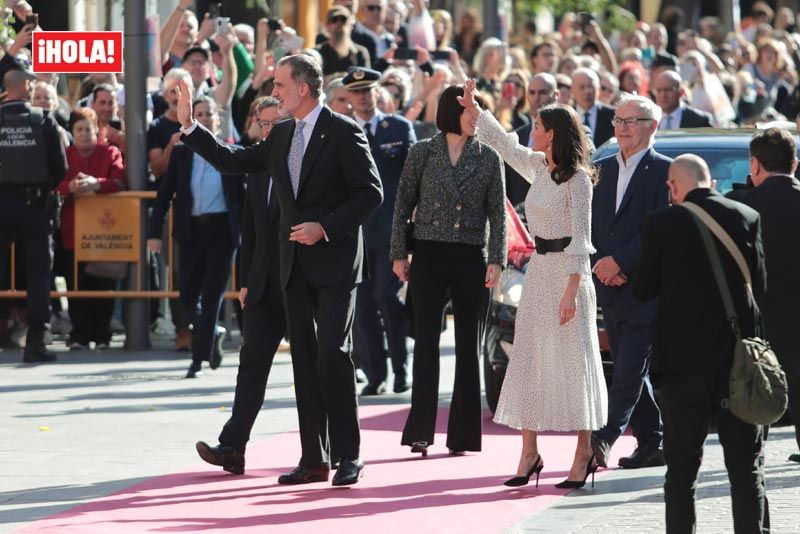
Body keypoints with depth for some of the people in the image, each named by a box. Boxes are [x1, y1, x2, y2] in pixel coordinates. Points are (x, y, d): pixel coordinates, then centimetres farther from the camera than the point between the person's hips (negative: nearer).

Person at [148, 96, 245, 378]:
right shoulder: (181, 153, 5)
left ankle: (199, 360, 0)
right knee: (188, 297, 4)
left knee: (211, 296, -5)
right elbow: (164, 194, 5)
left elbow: (242, 195, 4)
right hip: (191, 230, 2)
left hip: (222, 230, -2)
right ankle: (212, 334, 33)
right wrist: (155, 231, -3)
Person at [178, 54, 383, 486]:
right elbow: (233, 162, 18)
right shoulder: (281, 136, 13)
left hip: (334, 260, -7)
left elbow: (370, 192, -11)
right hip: (295, 264, 7)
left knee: (331, 353, -13)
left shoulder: (343, 133, -8)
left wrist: (326, 228, -18)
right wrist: (189, 127, 12)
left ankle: (348, 454, -6)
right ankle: (314, 459, 9)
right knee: (304, 358, 6)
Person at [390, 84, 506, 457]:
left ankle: (463, 433, 8)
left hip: (471, 258, 1)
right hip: (429, 255, -1)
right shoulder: (422, 153, 2)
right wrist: (398, 254, -1)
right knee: (426, 341, -4)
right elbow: (403, 205, 4)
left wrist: (496, 259, -5)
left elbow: (497, 213, 4)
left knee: (469, 345, 3)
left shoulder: (488, 158, 4)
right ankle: (420, 430, -5)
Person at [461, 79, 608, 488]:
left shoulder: (577, 178, -11)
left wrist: (572, 288, -21)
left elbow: (580, 236, -15)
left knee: (572, 360, -4)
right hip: (538, 271, 8)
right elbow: (501, 143, 26)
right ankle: (529, 452, 4)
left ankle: (583, 454, 2)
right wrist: (473, 109, 22)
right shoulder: (537, 167, 10)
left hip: (567, 272, -8)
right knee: (529, 358, 3)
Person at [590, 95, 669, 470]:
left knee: (631, 366, -12)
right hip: (609, 286, 7)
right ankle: (651, 443, 16)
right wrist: (599, 264, -4)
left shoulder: (663, 171, -5)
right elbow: (587, 225, 12)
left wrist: (619, 261, -17)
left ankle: (608, 435, -19)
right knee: (630, 367, 10)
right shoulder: (603, 169, 14)